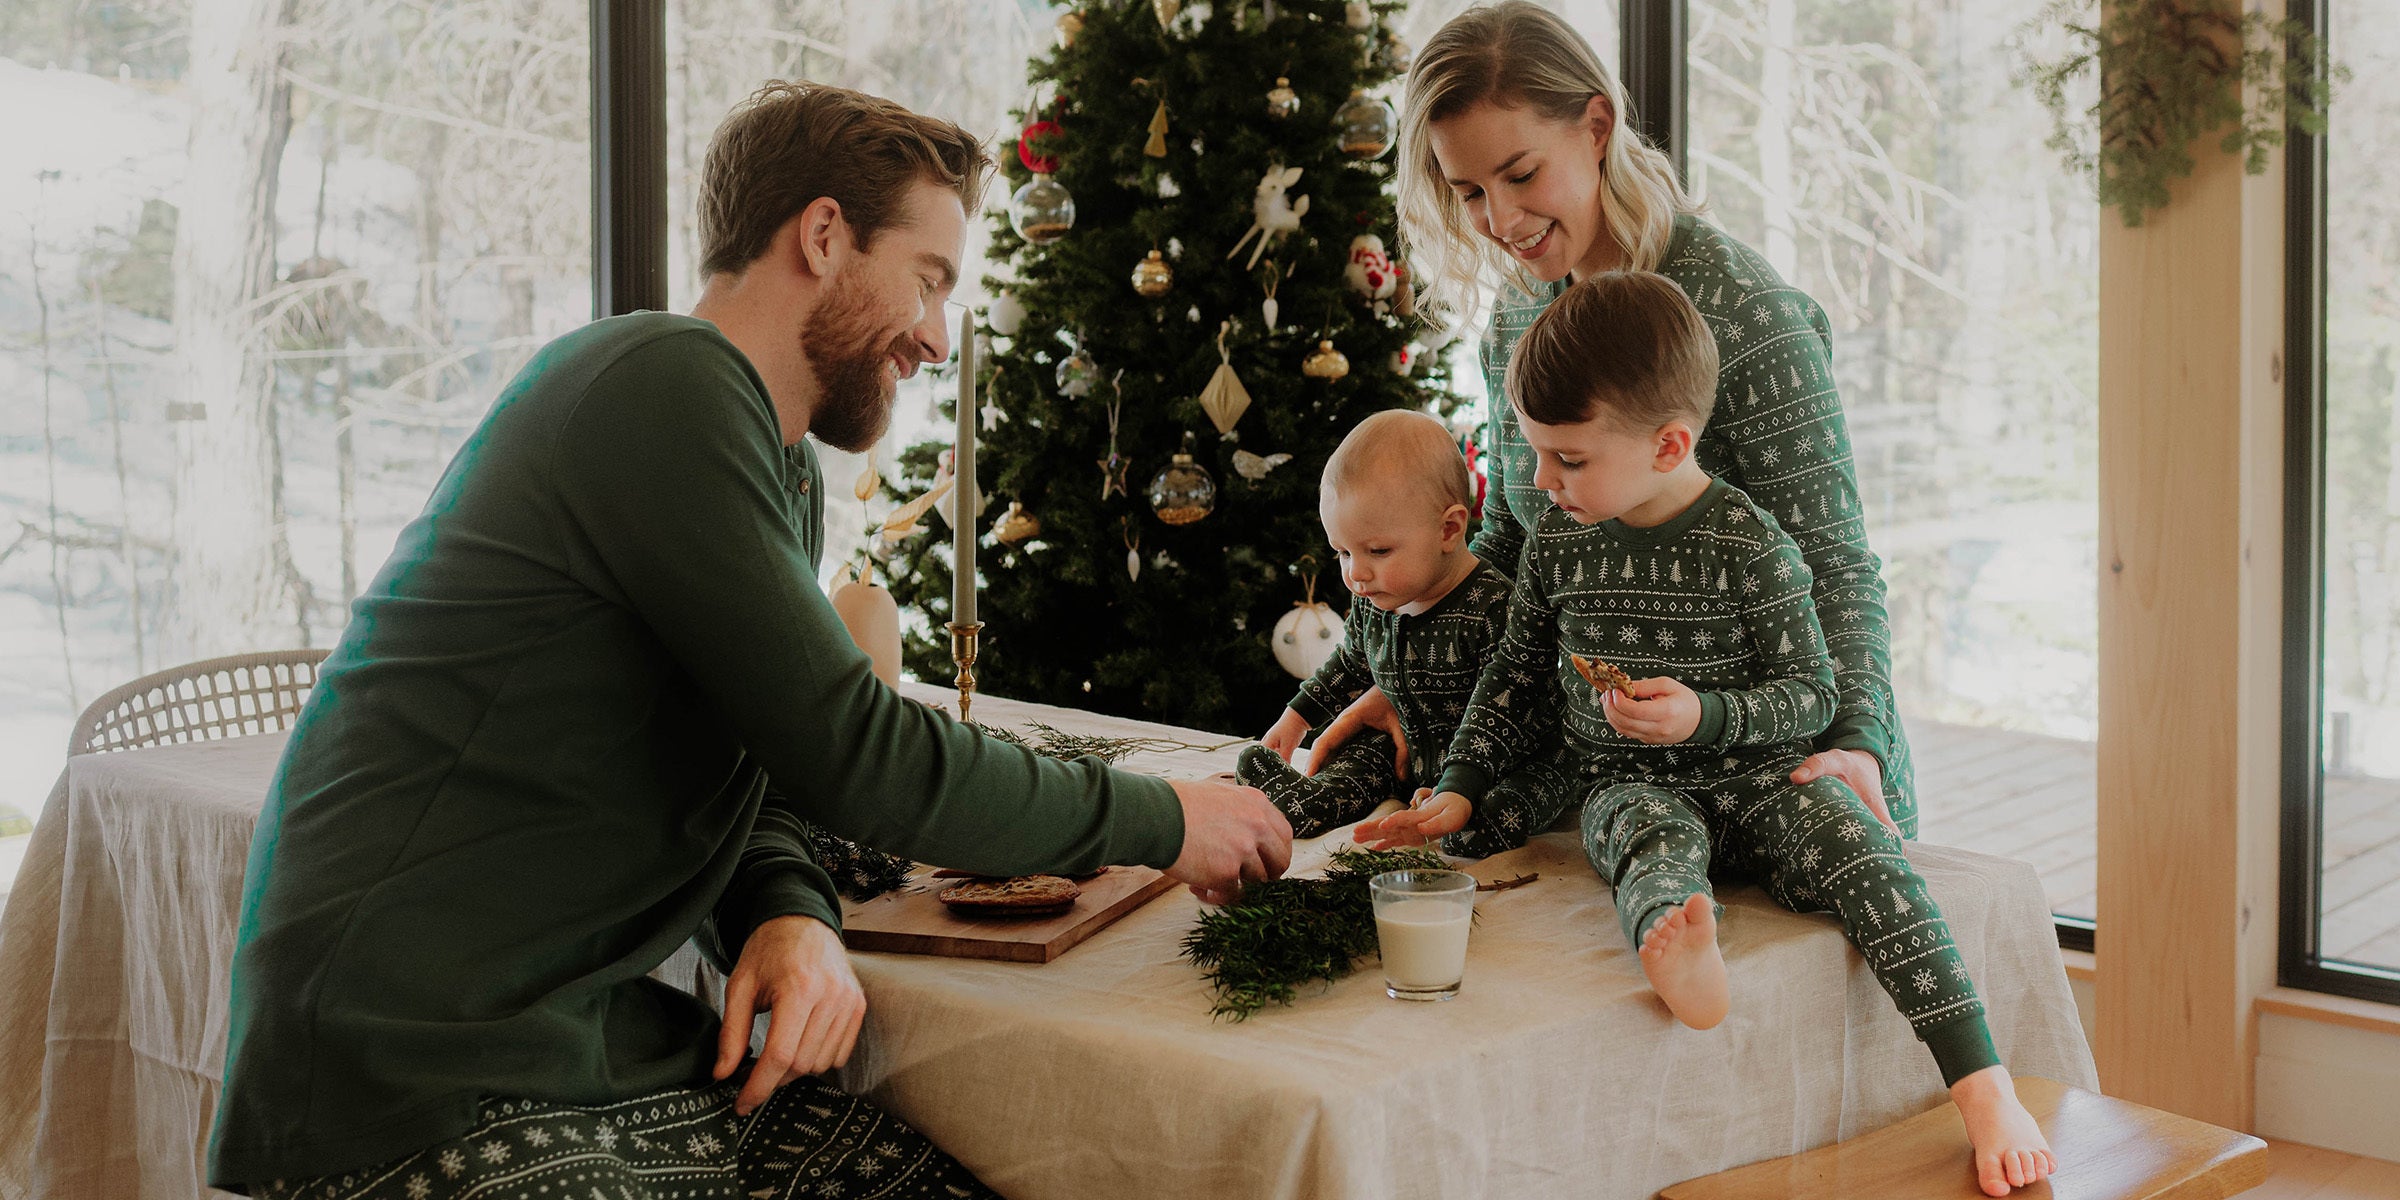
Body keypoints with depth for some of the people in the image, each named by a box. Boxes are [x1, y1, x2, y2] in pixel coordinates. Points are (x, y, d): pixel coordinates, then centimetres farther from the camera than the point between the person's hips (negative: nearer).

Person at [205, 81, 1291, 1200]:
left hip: (618, 1052, 9)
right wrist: (1162, 821, -6)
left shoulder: (792, 479, 17)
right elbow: (850, 752, -18)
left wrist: (790, 913, -6)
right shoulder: (665, 382, -15)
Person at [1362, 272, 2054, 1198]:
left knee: (1863, 857, -30)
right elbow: (1516, 673, 18)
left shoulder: (1749, 545, -10)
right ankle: (1675, 948, -74)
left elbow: (1812, 693, -5)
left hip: (1755, 774, -1)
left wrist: (1703, 715, -22)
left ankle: (1984, 1086, -33)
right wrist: (1459, 791, 14)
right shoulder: (1557, 540, 3)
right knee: (1657, 842, -35)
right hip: (1630, 788, 2)